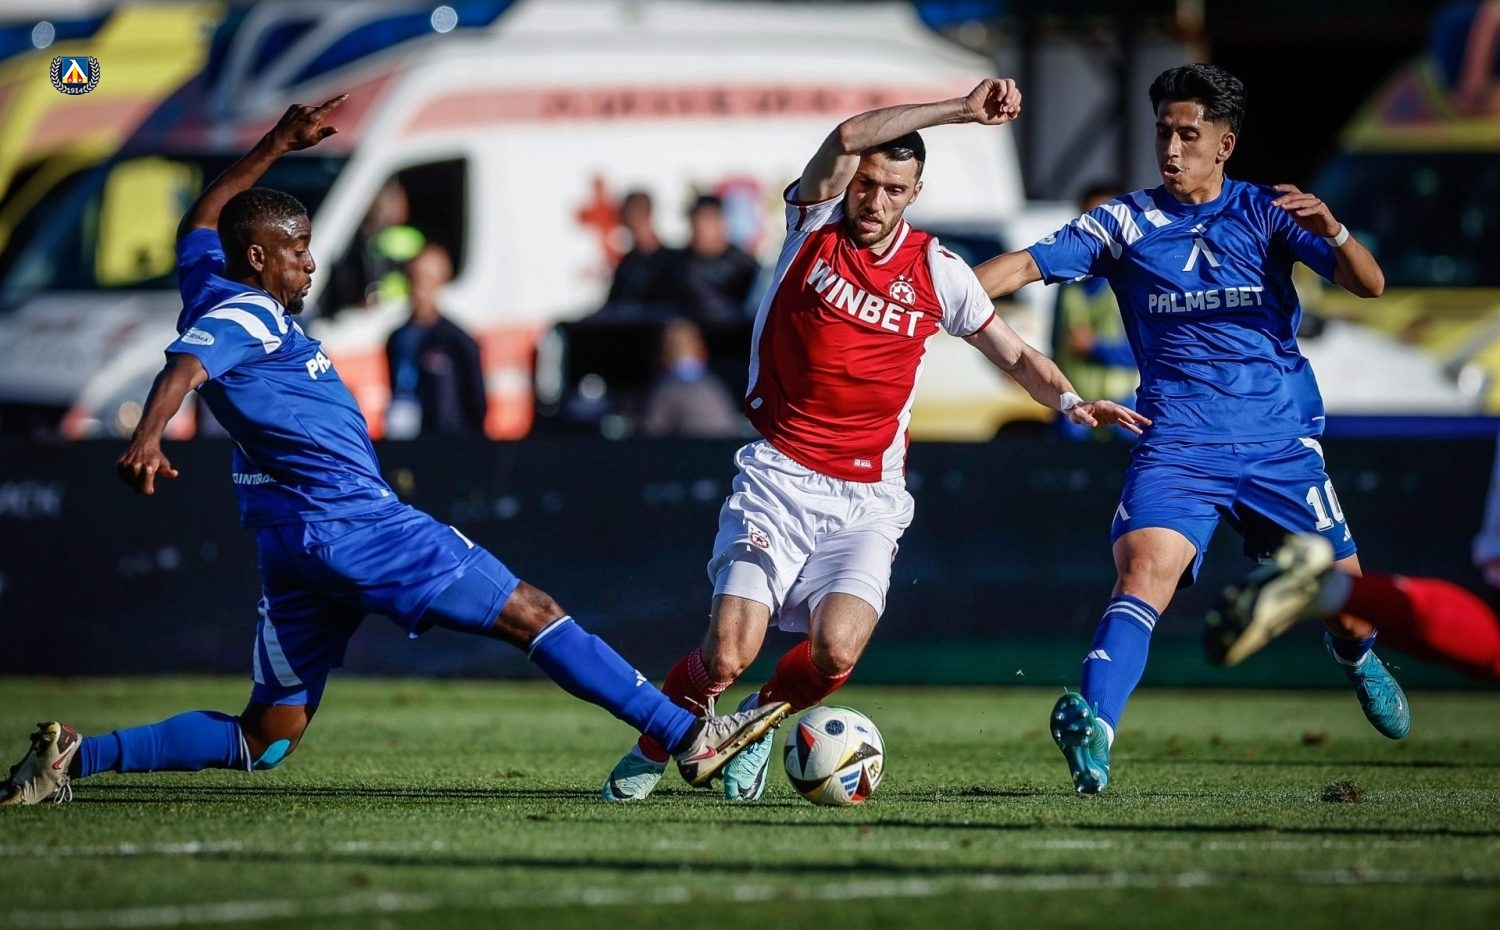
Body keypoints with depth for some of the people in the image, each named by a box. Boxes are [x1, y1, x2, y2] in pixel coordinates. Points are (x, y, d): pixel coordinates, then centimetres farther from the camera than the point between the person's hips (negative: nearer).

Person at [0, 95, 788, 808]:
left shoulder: (211, 283, 15)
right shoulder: (245, 315, -11)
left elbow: (200, 223, 35)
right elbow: (185, 367, -30)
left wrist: (277, 145, 37)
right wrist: (148, 437, -49)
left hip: (302, 541, 10)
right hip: (352, 523, -10)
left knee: (263, 740, 10)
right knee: (531, 613, -6)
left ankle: (75, 756, -1)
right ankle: (686, 736, -7)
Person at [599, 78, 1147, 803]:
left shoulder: (937, 272, 3)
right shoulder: (813, 227, -1)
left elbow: (1016, 357, 11)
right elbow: (848, 137, -19)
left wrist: (1069, 401, -8)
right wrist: (960, 111, -22)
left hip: (867, 502, 1)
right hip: (776, 480, -1)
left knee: (835, 653, -21)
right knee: (727, 656, -15)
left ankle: (761, 717, 14)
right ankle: (652, 748, 17)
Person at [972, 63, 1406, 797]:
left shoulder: (1266, 213, 4)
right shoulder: (1128, 222, 5)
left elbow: (1367, 284, -5)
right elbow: (1028, 265, -3)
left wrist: (1331, 232, -26)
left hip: (1280, 439, 1)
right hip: (1178, 440, -1)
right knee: (1146, 565, -27)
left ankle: (1358, 659, 45)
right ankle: (1094, 727, -39)